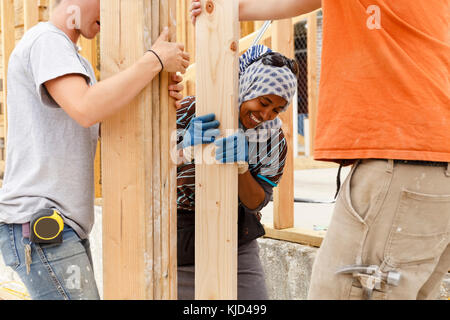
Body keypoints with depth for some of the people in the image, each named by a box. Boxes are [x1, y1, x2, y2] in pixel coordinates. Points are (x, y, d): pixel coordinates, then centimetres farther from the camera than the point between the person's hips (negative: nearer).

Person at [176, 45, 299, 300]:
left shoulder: (274, 139, -2)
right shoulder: (192, 112, -13)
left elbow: (255, 202, -9)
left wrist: (241, 166, -27)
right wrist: (186, 150, -35)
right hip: (184, 239, -3)